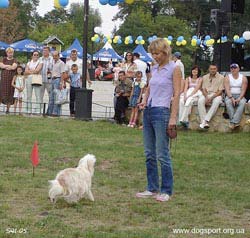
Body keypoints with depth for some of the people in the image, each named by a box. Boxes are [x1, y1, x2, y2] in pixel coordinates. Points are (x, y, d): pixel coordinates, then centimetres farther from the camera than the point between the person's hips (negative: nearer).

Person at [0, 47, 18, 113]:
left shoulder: (14, 60, 6)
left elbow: (14, 67, -11)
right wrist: (9, 66, -9)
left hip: (11, 79, -2)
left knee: (10, 93, -2)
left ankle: (8, 109, 2)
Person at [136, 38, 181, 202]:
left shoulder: (174, 69, -5)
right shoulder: (155, 69, 14)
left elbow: (177, 94, -9)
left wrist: (173, 117, -16)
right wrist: (144, 101, 8)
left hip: (162, 112, -7)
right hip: (148, 112, 7)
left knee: (162, 154, -6)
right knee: (150, 154, 10)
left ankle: (166, 191, 3)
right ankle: (152, 188, 18)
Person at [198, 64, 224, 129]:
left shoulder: (221, 77, 1)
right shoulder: (205, 77, 12)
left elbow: (220, 91, -5)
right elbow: (203, 89, 6)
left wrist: (211, 98, -18)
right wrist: (206, 97, -15)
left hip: (216, 95, -2)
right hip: (206, 95, 2)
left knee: (216, 101, -38)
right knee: (200, 101, -31)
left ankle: (206, 120, -42)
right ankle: (204, 122, -38)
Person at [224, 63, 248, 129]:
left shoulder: (243, 78, 4)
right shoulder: (227, 77, 4)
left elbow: (243, 90, -5)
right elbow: (227, 89, -8)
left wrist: (239, 98, -22)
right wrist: (231, 98, -24)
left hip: (240, 96, 0)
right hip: (230, 95, 0)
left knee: (242, 103, -34)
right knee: (228, 102, -34)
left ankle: (233, 122, -43)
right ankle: (235, 122, -39)